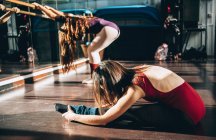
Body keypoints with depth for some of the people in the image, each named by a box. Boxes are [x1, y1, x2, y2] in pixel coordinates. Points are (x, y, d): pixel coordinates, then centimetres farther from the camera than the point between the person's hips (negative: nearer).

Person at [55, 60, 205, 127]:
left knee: (125, 112, -11)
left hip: (188, 113, -8)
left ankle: (76, 111, 0)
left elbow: (104, 120, -18)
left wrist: (73, 116, -7)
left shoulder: (135, 88, -24)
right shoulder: (135, 72, -4)